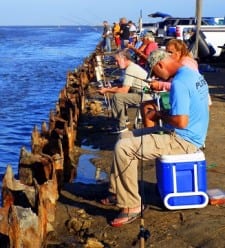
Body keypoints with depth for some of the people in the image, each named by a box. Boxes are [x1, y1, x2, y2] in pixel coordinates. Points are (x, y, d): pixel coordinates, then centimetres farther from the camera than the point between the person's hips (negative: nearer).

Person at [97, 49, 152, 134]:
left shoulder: (130, 69, -17)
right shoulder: (133, 66, 14)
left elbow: (124, 90, -20)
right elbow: (124, 86, 18)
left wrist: (107, 90, -11)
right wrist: (109, 89, 8)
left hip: (144, 96, -11)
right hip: (141, 93, 11)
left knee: (117, 96, -17)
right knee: (120, 94, 17)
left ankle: (122, 126, -9)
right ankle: (123, 119, 20)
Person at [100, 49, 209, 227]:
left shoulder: (179, 82, -23)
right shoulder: (194, 74, 9)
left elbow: (181, 122, -29)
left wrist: (161, 115, -10)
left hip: (182, 141, -11)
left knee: (123, 148, -17)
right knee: (126, 137, 15)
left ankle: (131, 206, -9)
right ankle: (117, 192, 20)